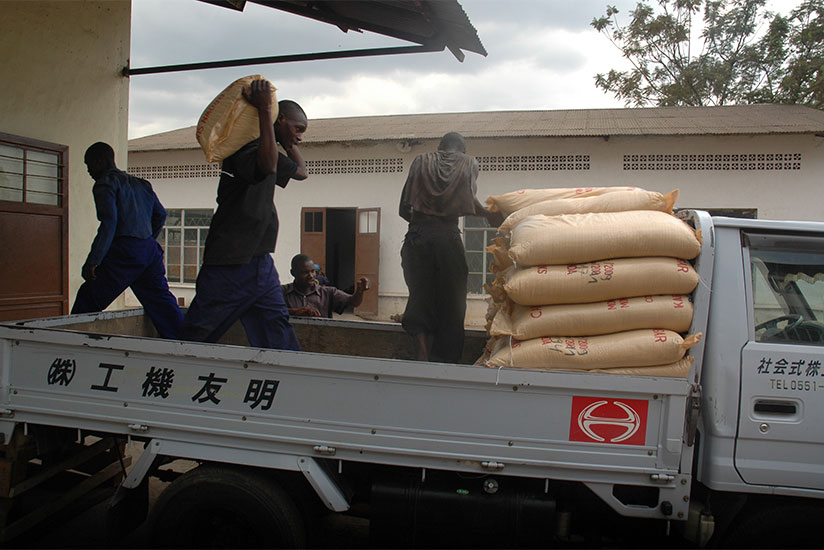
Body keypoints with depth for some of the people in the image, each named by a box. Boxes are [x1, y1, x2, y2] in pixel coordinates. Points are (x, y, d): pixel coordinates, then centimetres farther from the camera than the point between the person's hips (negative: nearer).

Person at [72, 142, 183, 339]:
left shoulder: (105, 183, -1)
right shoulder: (140, 184, 22)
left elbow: (109, 222, -14)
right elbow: (161, 214, 23)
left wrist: (92, 261, -15)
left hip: (124, 251, -7)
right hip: (151, 250, 7)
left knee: (87, 302, 3)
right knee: (162, 305, 7)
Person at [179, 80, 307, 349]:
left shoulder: (265, 150, 18)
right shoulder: (244, 149, -13)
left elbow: (301, 171, 33)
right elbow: (268, 166, -36)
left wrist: (288, 142, 22)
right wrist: (265, 110, -32)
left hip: (260, 262, 9)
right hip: (229, 263, -9)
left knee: (279, 336, 3)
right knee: (194, 336, 3)